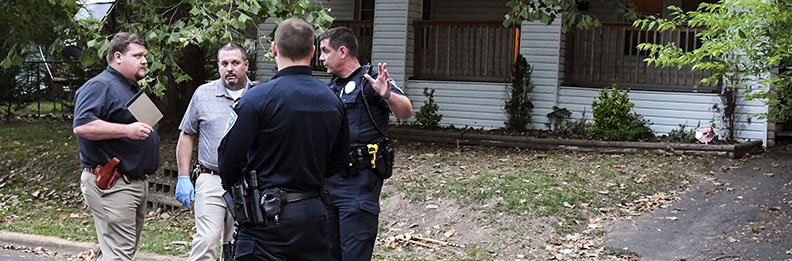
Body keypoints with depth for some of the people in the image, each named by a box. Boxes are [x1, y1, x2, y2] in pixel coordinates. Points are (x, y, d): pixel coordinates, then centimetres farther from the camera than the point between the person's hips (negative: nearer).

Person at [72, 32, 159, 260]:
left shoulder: (134, 89, 21)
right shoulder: (99, 86, -11)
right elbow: (82, 126, -25)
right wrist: (128, 130, -27)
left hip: (137, 181, 10)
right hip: (112, 185, -10)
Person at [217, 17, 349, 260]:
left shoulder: (257, 98, -13)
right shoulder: (333, 101, 5)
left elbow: (229, 157, -11)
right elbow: (338, 160, 13)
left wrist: (234, 187, 9)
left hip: (267, 215, -5)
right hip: (314, 213, 5)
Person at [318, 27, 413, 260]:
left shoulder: (371, 80, -8)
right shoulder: (332, 87, 17)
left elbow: (406, 112, -23)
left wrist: (388, 95, -41)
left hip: (359, 180, -8)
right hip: (329, 179, 8)